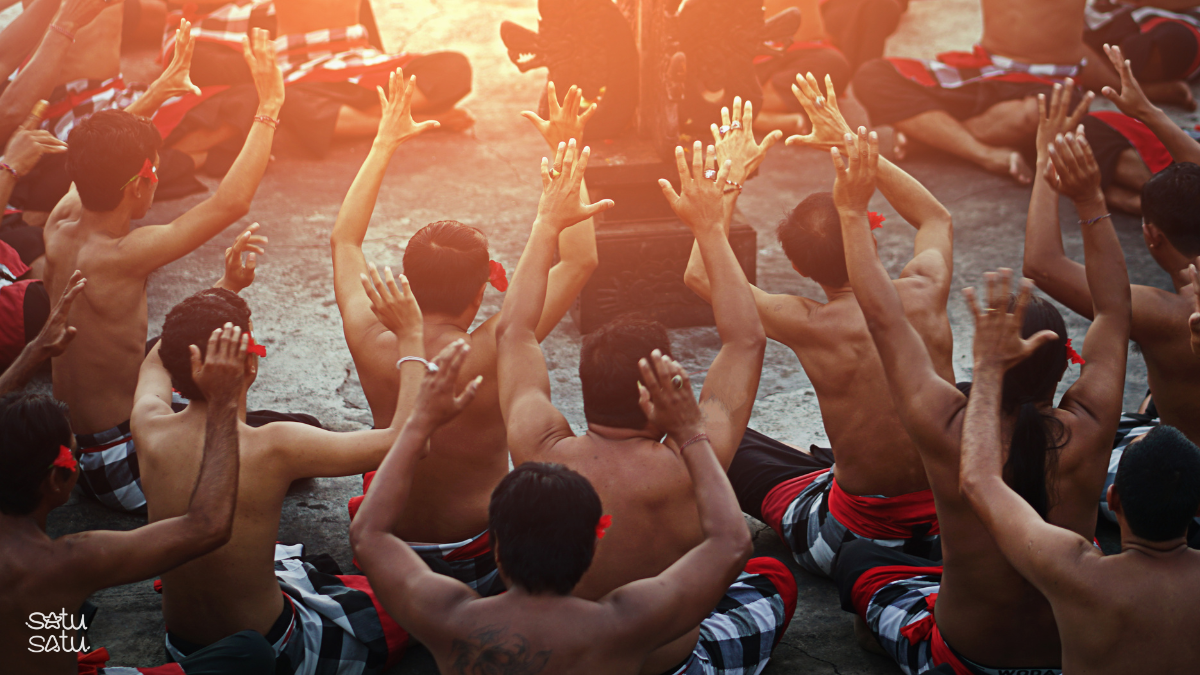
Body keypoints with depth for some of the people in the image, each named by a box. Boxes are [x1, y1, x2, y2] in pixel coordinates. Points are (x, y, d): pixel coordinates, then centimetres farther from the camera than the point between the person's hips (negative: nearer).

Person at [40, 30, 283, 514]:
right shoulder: (121, 257, -30)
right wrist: (269, 107, -24)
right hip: (120, 469, -8)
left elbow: (96, 168, 12)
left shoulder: (58, 231, -8)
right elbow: (232, 203, -30)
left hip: (68, 446, 9)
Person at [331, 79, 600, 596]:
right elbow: (581, 260, -16)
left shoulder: (372, 345, -16)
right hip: (482, 567, -4)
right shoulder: (492, 354, -26)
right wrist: (565, 151, -12)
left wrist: (384, 145, 8)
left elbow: (344, 239, 3)